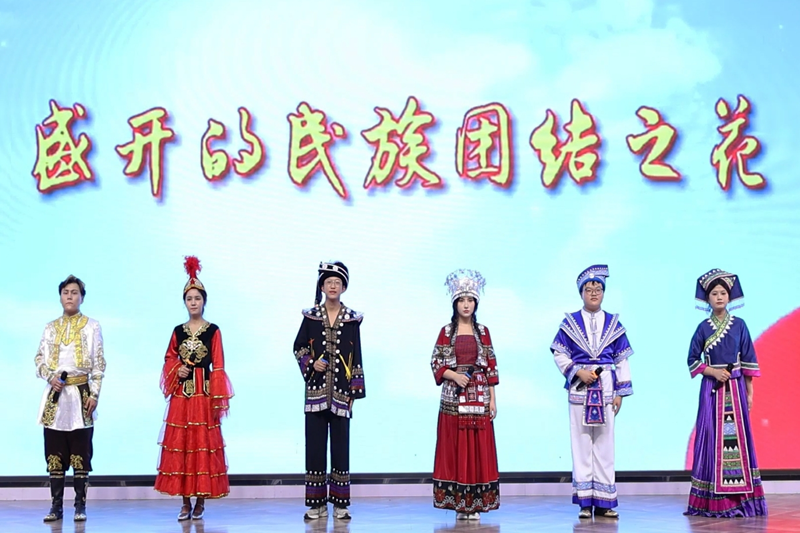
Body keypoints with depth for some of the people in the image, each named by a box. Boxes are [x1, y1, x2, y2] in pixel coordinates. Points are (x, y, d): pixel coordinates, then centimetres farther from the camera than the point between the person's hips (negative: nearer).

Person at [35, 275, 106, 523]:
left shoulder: (91, 326, 4)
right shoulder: (51, 327, 13)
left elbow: (99, 363, 1)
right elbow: (40, 359, 11)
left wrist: (94, 394, -7)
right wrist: (50, 378, -9)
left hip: (81, 395, -3)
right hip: (55, 395, 3)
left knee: (81, 453, -3)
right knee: (54, 452, 1)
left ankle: (80, 505, 2)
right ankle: (56, 506, 6)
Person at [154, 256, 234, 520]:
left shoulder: (213, 331, 0)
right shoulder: (178, 331, 9)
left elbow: (218, 367, -3)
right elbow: (169, 359, 16)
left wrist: (219, 399, -8)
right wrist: (177, 371, -6)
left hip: (204, 394, -3)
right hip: (181, 394, 3)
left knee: (204, 443, -1)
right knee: (179, 444, 2)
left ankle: (201, 500, 7)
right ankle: (186, 502, 9)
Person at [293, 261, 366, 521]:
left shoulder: (352, 319, 4)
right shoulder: (310, 316, 4)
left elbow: (356, 356, 4)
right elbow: (298, 347, 10)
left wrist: (356, 389, 0)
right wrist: (310, 363, -9)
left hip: (341, 391, 0)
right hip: (316, 389, 0)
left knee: (340, 444, 2)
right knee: (315, 444, 1)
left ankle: (340, 503, 8)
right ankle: (317, 503, 7)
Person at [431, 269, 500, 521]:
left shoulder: (483, 332, 8)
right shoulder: (446, 332, 4)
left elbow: (491, 366, 7)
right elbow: (436, 363, 2)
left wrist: (492, 399, 2)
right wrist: (454, 375, -15)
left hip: (479, 397, 1)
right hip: (453, 398, -1)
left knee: (479, 449, -1)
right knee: (454, 449, -2)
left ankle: (475, 504, 4)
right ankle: (458, 503, 3)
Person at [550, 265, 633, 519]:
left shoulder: (613, 323, 7)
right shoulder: (570, 322, 4)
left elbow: (622, 360, 7)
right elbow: (559, 355, 3)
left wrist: (621, 392, 1)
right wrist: (578, 372, -12)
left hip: (606, 388, 1)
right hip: (580, 388, -1)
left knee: (605, 443, 3)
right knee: (581, 442, 0)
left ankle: (603, 502, 8)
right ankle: (585, 502, 5)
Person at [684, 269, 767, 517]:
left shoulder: (739, 325, 4)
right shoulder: (704, 327, 2)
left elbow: (748, 360, 5)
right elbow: (693, 359, 5)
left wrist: (749, 392, 2)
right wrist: (711, 371, -11)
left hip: (736, 387, 1)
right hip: (712, 387, -1)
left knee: (737, 438, 0)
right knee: (712, 438, -1)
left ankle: (740, 499, 4)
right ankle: (714, 501, 3)